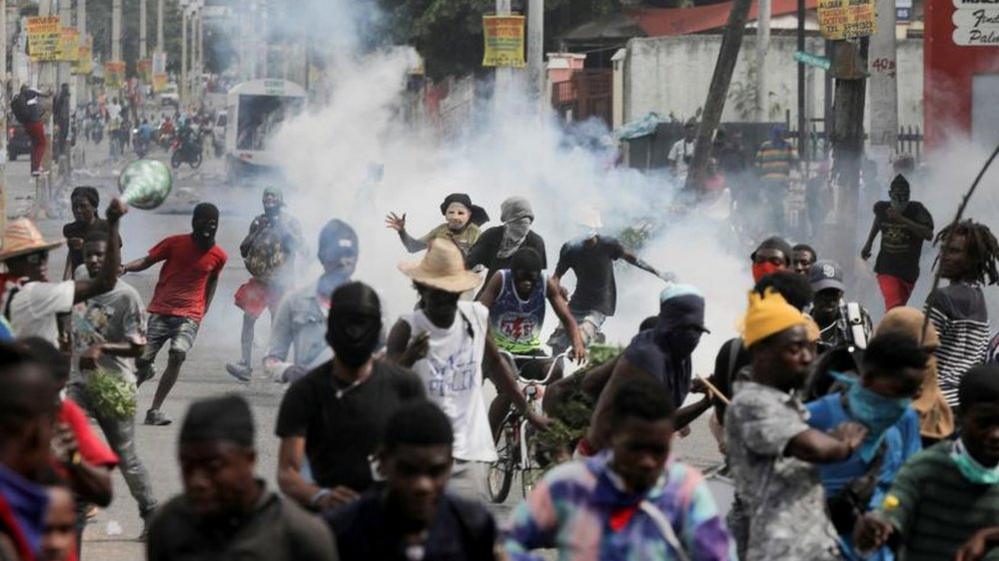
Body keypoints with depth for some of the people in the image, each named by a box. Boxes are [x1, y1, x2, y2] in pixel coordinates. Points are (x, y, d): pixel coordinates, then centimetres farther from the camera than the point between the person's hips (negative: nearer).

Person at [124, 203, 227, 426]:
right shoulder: (175, 243, -1)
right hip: (161, 311, 0)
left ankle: (154, 410, -16)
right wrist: (126, 267, -14)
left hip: (189, 315, 0)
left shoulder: (218, 256, 4)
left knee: (178, 356, -22)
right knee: (143, 359, -4)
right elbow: (147, 261, 5)